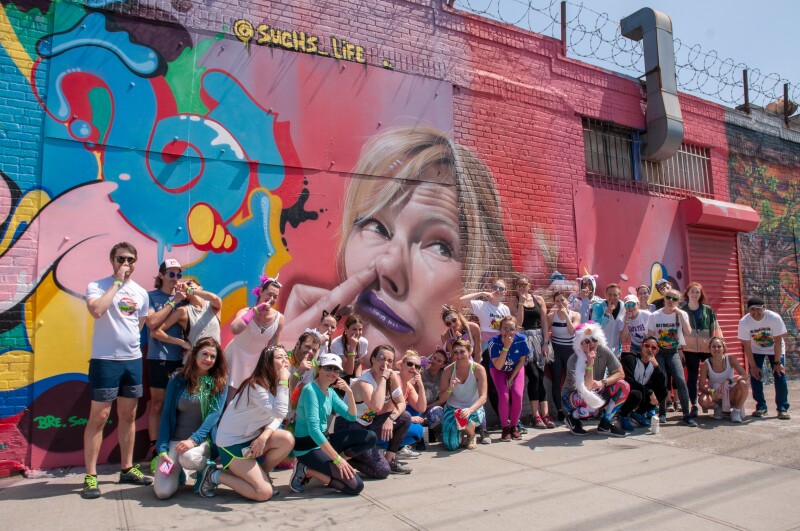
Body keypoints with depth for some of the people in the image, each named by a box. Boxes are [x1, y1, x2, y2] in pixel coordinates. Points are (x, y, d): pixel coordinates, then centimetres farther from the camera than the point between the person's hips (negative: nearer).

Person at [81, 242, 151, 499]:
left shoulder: (141, 293, 11)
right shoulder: (97, 286, -5)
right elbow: (96, 310, -25)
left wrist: (131, 341, 9)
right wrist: (117, 281, -20)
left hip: (133, 360, 5)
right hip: (105, 361, -5)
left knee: (128, 416, 12)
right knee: (98, 417, -2)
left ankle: (127, 469, 23)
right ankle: (90, 476, 8)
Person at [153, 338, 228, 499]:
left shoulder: (220, 382, -1)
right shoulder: (178, 379, 1)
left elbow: (215, 413, -10)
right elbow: (167, 415, 1)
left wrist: (193, 439, -24)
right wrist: (162, 449, -8)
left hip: (202, 439, -1)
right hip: (175, 439, 1)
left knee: (189, 457, -36)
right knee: (163, 492, -17)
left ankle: (207, 471, 0)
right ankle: (178, 472, 18)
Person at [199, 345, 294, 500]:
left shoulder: (276, 385, 3)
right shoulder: (256, 386, -23)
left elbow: (278, 417, -2)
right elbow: (280, 413, -34)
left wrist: (264, 435, -19)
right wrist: (283, 382, -30)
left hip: (252, 438, 8)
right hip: (232, 443, -8)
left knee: (287, 440, -19)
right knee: (264, 493, -13)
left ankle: (260, 473, 6)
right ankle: (213, 475, 3)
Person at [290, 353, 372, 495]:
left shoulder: (330, 392, 7)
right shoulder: (310, 390, -19)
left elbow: (351, 417, 8)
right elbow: (314, 430, -27)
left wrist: (349, 392, -9)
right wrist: (338, 459, -28)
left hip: (322, 441, 9)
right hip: (308, 448, -9)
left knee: (370, 438, 3)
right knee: (356, 486, -15)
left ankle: (326, 466, 0)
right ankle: (306, 470, -5)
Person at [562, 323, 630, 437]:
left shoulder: (604, 352, -12)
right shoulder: (574, 360, -26)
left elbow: (620, 373, -12)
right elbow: (586, 388, -32)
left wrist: (602, 382, -28)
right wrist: (589, 364, -40)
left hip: (596, 392, 6)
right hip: (571, 396, -6)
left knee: (624, 387, -16)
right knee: (593, 401, -38)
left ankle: (605, 424, -4)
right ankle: (572, 418, -5)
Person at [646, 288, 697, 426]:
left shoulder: (681, 314, 1)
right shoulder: (655, 315, -1)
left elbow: (688, 332, -15)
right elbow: (650, 336, 0)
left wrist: (679, 314, -18)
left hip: (674, 352, 1)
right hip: (659, 351, 0)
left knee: (680, 380, -15)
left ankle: (686, 415, -7)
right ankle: (662, 412, 9)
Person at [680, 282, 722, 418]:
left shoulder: (708, 310, 7)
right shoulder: (682, 310, 4)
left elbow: (715, 329, 8)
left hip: (708, 348, 1)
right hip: (690, 349, -1)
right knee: (692, 377, 4)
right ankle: (694, 405, 10)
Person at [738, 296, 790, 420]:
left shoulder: (774, 318, -29)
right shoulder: (744, 322, -25)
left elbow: (778, 341, -22)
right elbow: (746, 346, -18)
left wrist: (777, 362, -21)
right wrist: (753, 366, -18)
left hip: (775, 350, -1)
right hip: (756, 351, 1)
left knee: (780, 375, -10)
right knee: (755, 376, -6)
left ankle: (783, 408, 1)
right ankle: (761, 407, 7)